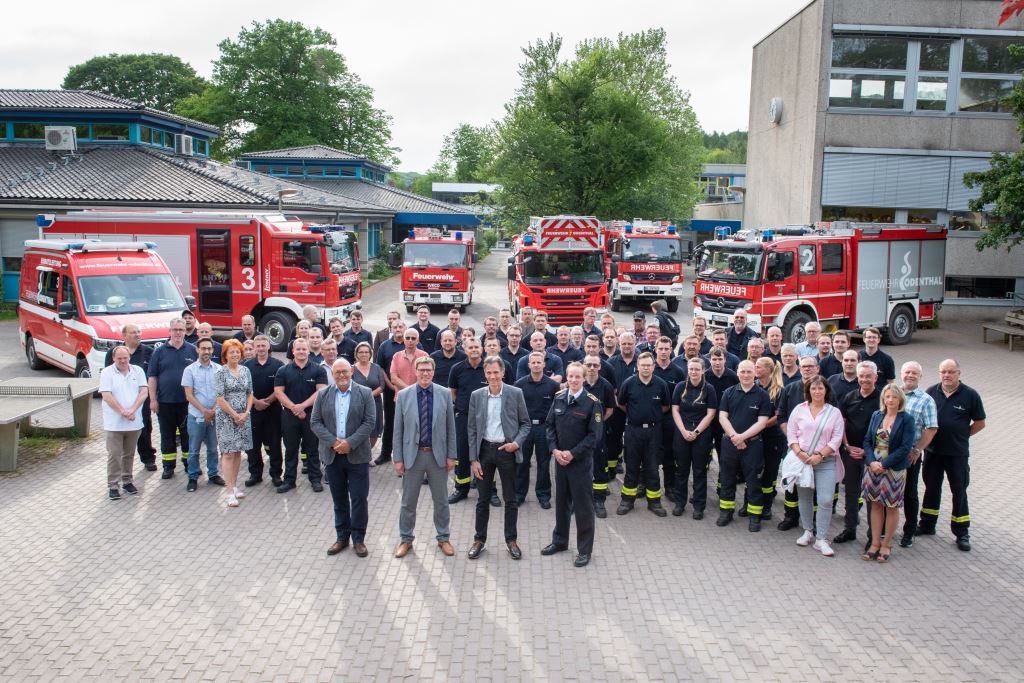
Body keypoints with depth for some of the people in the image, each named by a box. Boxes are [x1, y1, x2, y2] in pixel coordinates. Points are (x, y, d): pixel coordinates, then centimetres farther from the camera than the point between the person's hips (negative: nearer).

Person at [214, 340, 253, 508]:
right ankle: (230, 492, -3)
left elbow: (250, 394, 10)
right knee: (228, 453, -5)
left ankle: (234, 486, 20)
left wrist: (246, 413, -3)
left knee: (238, 451, 10)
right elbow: (220, 399, -11)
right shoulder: (220, 372, -8)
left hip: (243, 417, 5)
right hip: (226, 417, -5)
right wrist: (235, 415, -11)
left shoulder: (245, 370, 7)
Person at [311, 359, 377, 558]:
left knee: (359, 499, 1)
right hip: (332, 454, 2)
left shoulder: (365, 393, -1)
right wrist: (333, 442, -13)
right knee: (339, 499, 12)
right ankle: (342, 537, 23)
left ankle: (358, 538, 13)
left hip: (357, 455, -2)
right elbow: (315, 422, 1)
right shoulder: (323, 395, 5)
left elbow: (369, 422, -7)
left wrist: (350, 443, -16)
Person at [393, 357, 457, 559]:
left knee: (441, 501, 12)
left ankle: (443, 538, 27)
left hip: (438, 455, 0)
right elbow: (398, 430, -1)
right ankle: (406, 539, 26)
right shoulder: (403, 395, -3)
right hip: (412, 455, 0)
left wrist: (451, 455, -1)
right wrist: (398, 458, -3)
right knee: (408, 502, 10)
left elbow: (450, 427, 1)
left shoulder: (445, 394, -3)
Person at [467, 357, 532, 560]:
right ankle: (479, 539, 23)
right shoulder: (476, 396, 0)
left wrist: (517, 442, -14)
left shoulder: (515, 393, -5)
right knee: (483, 499, 11)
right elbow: (472, 429, 3)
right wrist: (473, 459, -2)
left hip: (507, 450, -1)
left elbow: (525, 423, 3)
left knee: (510, 499, 8)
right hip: (484, 450, 1)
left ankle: (511, 540, 22)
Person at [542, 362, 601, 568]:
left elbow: (594, 434, -13)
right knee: (561, 502, 17)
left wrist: (573, 453, -16)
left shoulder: (592, 402, -12)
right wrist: (555, 450, -6)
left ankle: (585, 550, 15)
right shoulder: (559, 398, 3)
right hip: (559, 458, 5)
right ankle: (559, 541, 33)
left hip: (581, 461, -5)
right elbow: (549, 425, 8)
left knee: (583, 505, 3)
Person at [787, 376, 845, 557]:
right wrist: (799, 452, -12)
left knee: (825, 500, -8)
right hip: (802, 460, 2)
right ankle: (808, 532, 27)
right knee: (804, 497, 11)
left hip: (826, 462, -1)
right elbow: (791, 433, 3)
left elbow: (836, 439, -3)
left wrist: (819, 456, -12)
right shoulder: (799, 409, 4)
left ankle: (821, 539, 0)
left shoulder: (834, 412, 2)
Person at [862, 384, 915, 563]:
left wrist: (884, 464, -16)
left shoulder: (906, 419, -8)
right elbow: (867, 440, 5)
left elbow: (905, 448, -13)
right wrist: (872, 461, -10)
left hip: (894, 469, -4)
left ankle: (886, 545, 19)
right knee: (876, 505, 9)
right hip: (873, 466, 4)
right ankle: (875, 543, 18)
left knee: (891, 507, 7)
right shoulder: (876, 416, 5)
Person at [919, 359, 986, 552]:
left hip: (957, 453, -3)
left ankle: (962, 533, 18)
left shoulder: (970, 395, -9)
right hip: (933, 450, 3)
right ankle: (927, 525, 31)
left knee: (959, 491, 7)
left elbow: (980, 423, 0)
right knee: (931, 488, 16)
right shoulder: (931, 392, -2)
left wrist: (961, 436, -2)